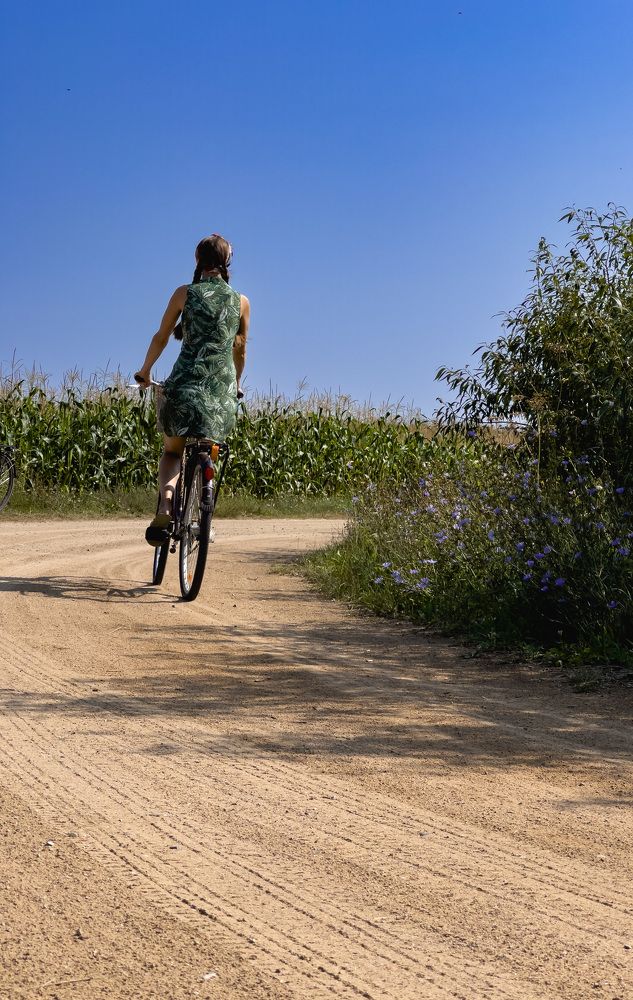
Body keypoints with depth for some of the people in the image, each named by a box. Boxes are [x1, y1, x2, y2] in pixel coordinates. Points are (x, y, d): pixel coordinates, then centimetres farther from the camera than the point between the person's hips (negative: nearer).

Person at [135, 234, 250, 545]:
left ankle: (165, 502, -13)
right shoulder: (241, 302, 8)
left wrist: (145, 371, 27)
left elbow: (161, 337, 11)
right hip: (223, 391, 1)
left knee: (172, 451, 16)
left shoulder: (185, 293, 4)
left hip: (184, 384, -1)